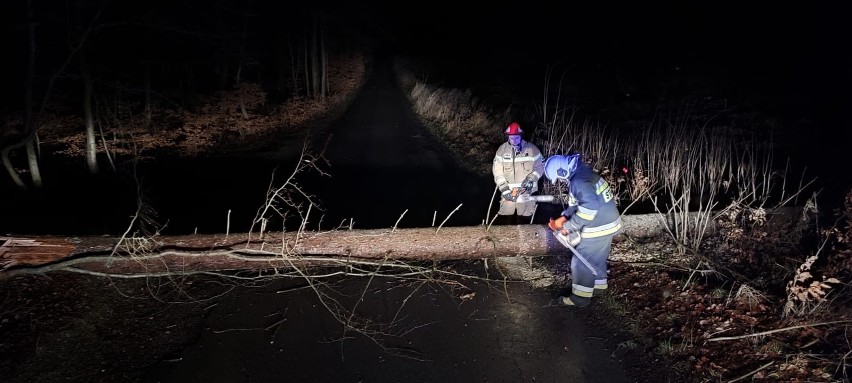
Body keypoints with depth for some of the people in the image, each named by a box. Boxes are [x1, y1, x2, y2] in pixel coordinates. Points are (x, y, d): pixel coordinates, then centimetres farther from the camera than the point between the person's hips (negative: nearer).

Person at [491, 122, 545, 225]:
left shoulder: (532, 149, -7)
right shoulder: (502, 150, -3)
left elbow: (540, 166, 0)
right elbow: (497, 171, -4)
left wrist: (531, 179, -17)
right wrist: (504, 189, -14)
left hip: (527, 193, -1)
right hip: (508, 193, 1)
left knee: (523, 223, 8)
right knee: (505, 222, 6)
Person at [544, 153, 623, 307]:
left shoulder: (579, 181, -25)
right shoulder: (581, 173, 8)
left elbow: (590, 207, -35)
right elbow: (577, 203, 17)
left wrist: (568, 227, -26)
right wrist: (563, 218, 7)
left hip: (599, 227, -10)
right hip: (606, 223, 10)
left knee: (581, 262, 2)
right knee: (597, 259, 24)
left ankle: (581, 297, 12)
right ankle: (598, 287, 40)